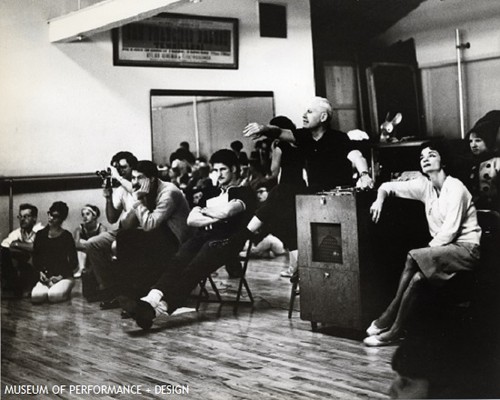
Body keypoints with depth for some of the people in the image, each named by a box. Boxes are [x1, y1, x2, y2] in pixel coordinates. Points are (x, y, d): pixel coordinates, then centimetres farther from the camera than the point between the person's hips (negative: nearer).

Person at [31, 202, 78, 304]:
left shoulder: (66, 236, -1)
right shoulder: (41, 235, 8)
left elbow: (74, 262, -1)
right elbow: (35, 258, 14)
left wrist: (61, 276, -10)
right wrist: (41, 272, -3)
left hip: (64, 277, -2)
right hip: (45, 277, 2)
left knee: (54, 296, -31)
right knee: (36, 296, -28)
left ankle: (66, 292, 3)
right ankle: (51, 288, 3)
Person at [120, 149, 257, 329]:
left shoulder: (244, 192, 14)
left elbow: (227, 211, -7)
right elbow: (191, 220, 17)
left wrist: (204, 211, 11)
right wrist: (215, 217, 2)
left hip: (226, 239, -5)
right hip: (202, 236, 5)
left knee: (192, 270, -31)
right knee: (177, 263, -28)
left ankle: (159, 306, -52)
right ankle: (152, 299, -51)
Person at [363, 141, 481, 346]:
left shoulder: (455, 187, -12)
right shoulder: (425, 185, 7)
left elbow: (450, 231, -18)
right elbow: (388, 186, 16)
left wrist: (428, 250, -15)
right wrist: (380, 199, -5)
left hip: (466, 249, -6)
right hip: (443, 249, 6)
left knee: (413, 257, -26)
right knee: (418, 276, -25)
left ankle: (389, 318, -16)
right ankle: (394, 329, -23)